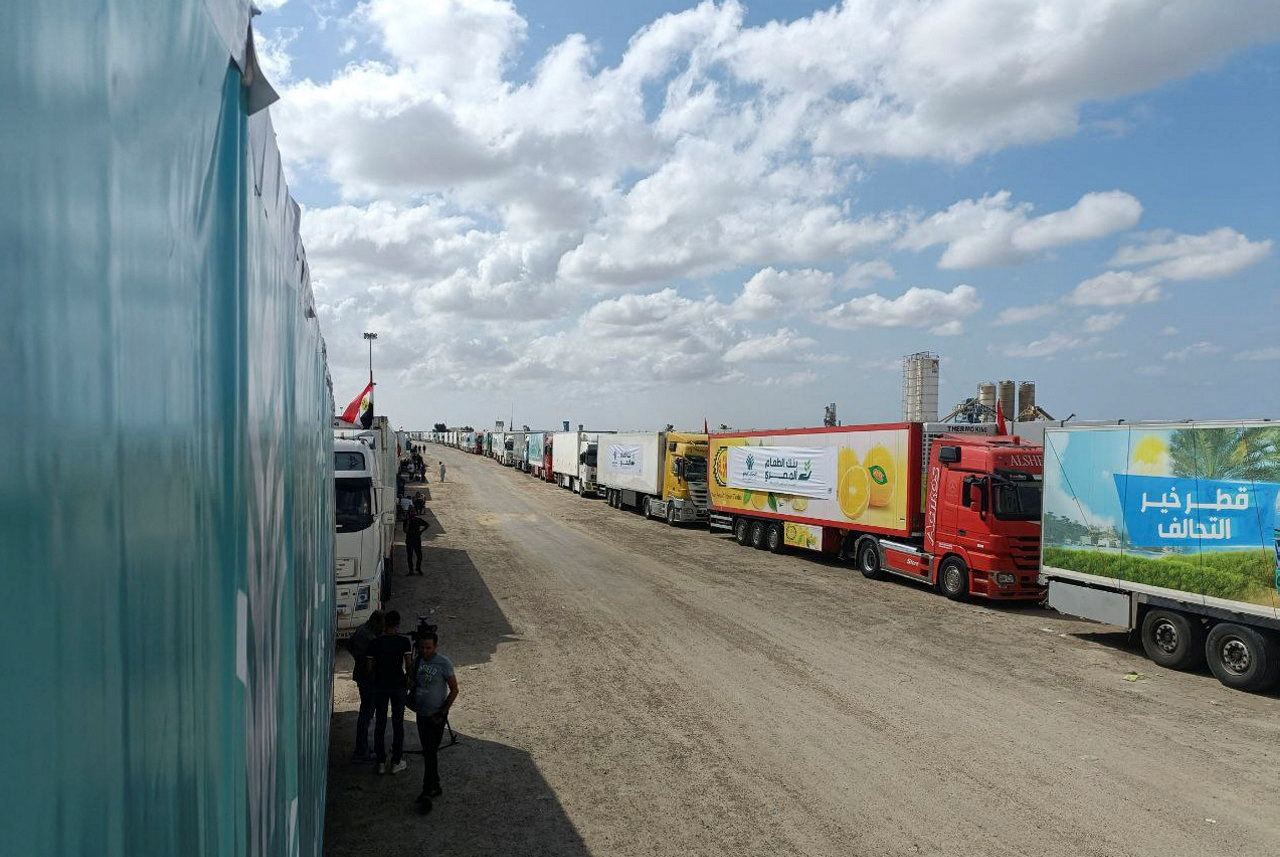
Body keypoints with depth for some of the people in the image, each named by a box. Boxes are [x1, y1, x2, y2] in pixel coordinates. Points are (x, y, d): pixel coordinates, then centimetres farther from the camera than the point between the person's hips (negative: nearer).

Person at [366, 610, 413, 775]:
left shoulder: (375, 643, -4)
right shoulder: (404, 642, -10)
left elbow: (370, 667, -3)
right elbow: (408, 665, -13)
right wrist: (408, 679, 4)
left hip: (380, 686, 2)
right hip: (398, 686, -1)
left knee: (380, 724, 11)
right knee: (398, 723, 8)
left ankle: (381, 762, 15)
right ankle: (396, 762, 13)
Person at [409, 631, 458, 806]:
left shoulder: (444, 663, -16)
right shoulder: (417, 661, 2)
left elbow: (454, 690, -12)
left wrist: (442, 713, -14)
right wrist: (411, 696, 2)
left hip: (436, 716, -6)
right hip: (421, 714, 7)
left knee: (430, 752, -7)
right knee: (427, 752, 14)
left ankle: (428, 791, -2)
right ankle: (435, 786, 26)